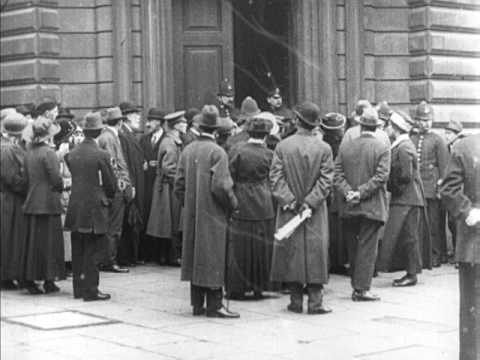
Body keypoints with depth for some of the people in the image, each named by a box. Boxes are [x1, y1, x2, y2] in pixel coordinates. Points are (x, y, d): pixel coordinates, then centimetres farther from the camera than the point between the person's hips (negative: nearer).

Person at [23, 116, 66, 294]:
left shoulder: (29, 152, 8)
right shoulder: (48, 153, -13)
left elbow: (27, 177, 12)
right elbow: (56, 179, -16)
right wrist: (62, 188, 4)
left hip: (31, 203, 6)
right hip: (48, 203, -6)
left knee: (32, 241, 9)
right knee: (49, 241, 1)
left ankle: (30, 279, 11)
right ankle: (49, 280, 5)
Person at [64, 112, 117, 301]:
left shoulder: (71, 154, 2)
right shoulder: (101, 155, -13)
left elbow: (72, 178, 8)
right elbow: (111, 183, -6)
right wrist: (108, 197, 13)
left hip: (75, 209, 5)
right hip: (94, 208, -5)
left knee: (78, 251, 12)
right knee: (92, 252, -1)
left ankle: (78, 288, 20)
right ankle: (90, 290, 1)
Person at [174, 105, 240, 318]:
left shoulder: (187, 151, 4)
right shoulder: (217, 152, -13)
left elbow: (179, 183, 6)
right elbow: (220, 186, -18)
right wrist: (233, 204, -3)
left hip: (191, 214, 6)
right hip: (212, 214, -6)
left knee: (194, 256, 11)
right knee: (213, 258, -2)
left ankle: (197, 304, 16)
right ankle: (214, 305, -1)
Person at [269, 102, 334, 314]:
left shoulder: (282, 146, -4)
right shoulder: (324, 148, -5)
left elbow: (276, 177, -7)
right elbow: (326, 180, -9)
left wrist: (288, 200, -9)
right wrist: (310, 202, -10)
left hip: (288, 211, 1)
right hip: (316, 213, -1)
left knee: (291, 251, 7)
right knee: (315, 252, 3)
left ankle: (296, 301, 10)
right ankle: (315, 302, 1)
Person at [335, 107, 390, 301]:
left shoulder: (345, 146, 4)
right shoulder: (382, 148, -7)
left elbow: (337, 174, -1)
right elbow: (380, 176, -15)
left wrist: (348, 193, -7)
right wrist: (361, 193, -13)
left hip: (349, 208, 4)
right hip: (372, 206, -4)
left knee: (353, 247, 13)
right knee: (367, 247, 0)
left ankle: (357, 286, 19)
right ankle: (362, 288, -2)